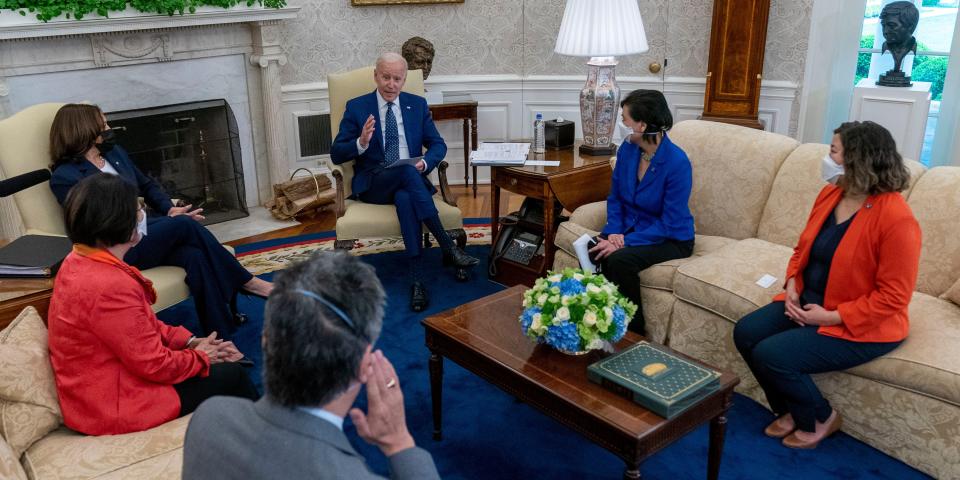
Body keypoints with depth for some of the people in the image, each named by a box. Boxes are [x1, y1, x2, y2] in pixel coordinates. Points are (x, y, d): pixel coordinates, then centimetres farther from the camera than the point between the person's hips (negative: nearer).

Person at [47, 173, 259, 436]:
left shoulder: (80, 262, 0)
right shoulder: (108, 287, -32)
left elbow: (142, 323, 10)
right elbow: (155, 364, -24)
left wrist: (189, 341, 3)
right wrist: (200, 357, -6)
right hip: (115, 407, -9)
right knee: (231, 375, 2)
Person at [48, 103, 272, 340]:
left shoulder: (114, 152, 19)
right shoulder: (64, 177, -3)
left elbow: (148, 186, 25)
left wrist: (170, 209, 2)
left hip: (147, 227, 6)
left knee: (195, 255, -27)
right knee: (185, 225, -29)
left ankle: (222, 339, -32)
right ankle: (246, 282, -17)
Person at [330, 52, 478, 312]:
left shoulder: (417, 104, 13)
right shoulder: (356, 107, 5)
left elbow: (438, 145, 11)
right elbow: (336, 154, 1)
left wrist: (424, 163, -12)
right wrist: (361, 142, -20)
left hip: (410, 181, 2)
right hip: (373, 184, -2)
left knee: (405, 198, -37)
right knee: (405, 168, -36)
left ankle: (418, 280, -40)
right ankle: (448, 248, -37)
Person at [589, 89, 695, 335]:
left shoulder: (677, 162, -23)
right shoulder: (627, 149, -4)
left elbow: (669, 224, -21)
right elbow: (615, 197, 7)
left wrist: (624, 242, -25)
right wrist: (614, 231, -11)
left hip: (671, 239, -5)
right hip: (630, 228, 6)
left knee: (620, 260, -32)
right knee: (591, 253, -24)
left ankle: (633, 331, -12)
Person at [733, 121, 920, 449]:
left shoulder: (896, 219, -23)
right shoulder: (830, 193, 0)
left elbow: (893, 297, -21)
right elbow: (803, 248, 13)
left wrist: (831, 317, -22)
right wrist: (792, 287, -4)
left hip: (859, 325, -8)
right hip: (809, 302, 8)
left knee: (771, 355, -22)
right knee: (745, 333, -8)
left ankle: (820, 419, 9)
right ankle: (790, 410, 14)